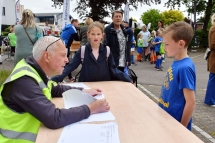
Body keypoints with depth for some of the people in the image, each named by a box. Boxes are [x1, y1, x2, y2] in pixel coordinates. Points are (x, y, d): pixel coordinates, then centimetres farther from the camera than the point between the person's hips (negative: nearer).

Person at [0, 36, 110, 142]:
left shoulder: (36, 70, -1)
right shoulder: (24, 80, -27)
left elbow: (55, 89, 16)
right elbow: (54, 119, -31)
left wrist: (83, 91, 5)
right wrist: (91, 109, -22)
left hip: (34, 133, 7)